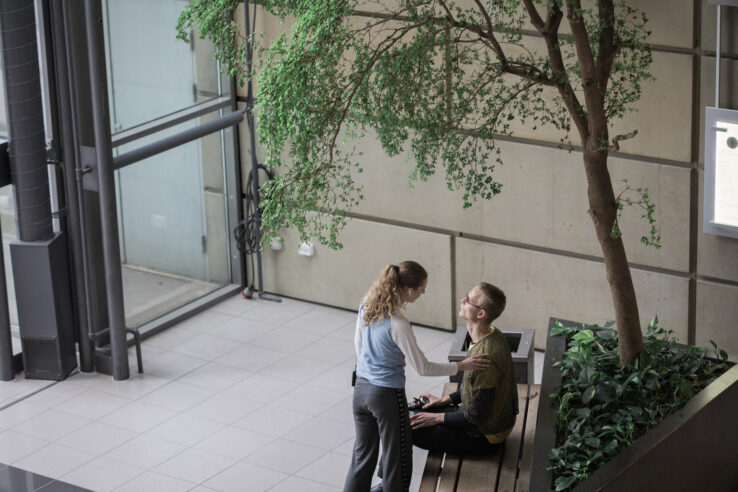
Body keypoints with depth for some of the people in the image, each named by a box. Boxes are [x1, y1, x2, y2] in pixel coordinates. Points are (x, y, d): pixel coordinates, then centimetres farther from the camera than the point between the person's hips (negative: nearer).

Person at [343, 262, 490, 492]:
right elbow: (423, 367, -19)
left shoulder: (366, 305, -4)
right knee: (397, 456, 9)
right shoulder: (398, 324, -26)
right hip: (387, 395, -8)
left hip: (361, 389, 8)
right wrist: (461, 366, -9)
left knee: (363, 453, 20)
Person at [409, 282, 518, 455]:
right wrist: (445, 400, 12)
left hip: (485, 437, -10)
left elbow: (476, 417, -26)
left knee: (414, 430, -9)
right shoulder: (491, 336, -2)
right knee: (421, 415, 14)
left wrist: (438, 418, -13)